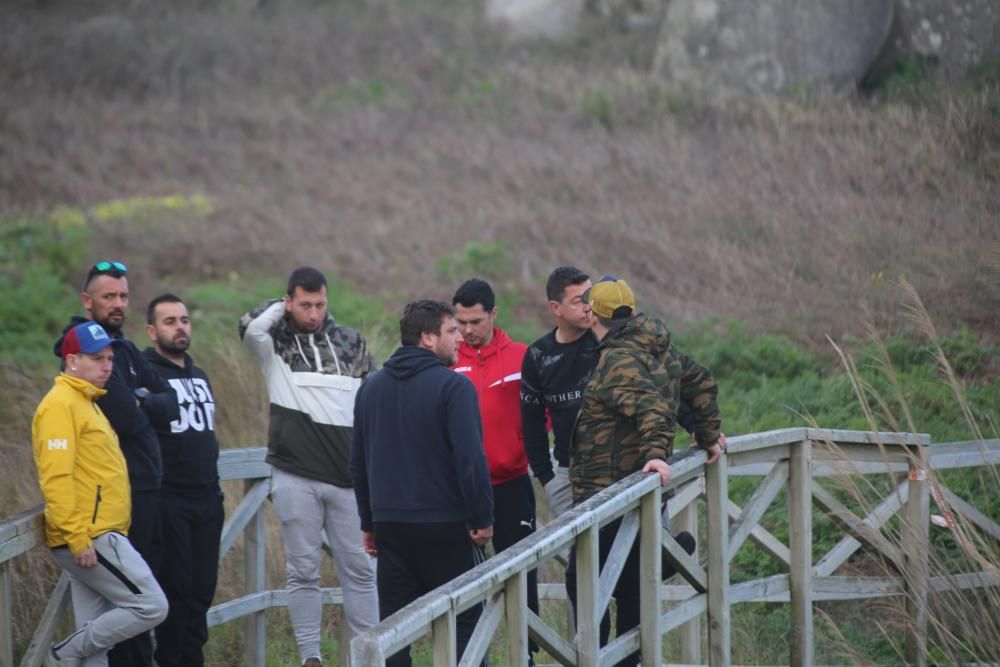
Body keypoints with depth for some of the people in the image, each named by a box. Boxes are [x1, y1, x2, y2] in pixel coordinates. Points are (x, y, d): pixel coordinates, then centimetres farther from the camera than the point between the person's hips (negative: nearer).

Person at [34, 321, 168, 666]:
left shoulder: (86, 403, 21)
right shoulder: (60, 404, -11)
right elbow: (56, 477, -19)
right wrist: (78, 539, -23)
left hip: (96, 538, 10)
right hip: (89, 539, -10)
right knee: (151, 606, -11)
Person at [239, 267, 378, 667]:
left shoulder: (351, 343, 8)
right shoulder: (276, 344, 0)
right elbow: (251, 327, -25)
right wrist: (282, 307, -6)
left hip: (347, 479, 2)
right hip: (296, 479, -2)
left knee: (359, 568, 5)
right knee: (303, 571, 2)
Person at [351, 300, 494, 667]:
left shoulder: (371, 388, 11)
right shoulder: (452, 387, -11)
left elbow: (358, 464, 15)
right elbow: (471, 459, -18)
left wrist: (369, 522, 21)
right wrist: (482, 519, -11)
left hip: (390, 526, 6)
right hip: (446, 526, -6)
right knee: (464, 622, 3)